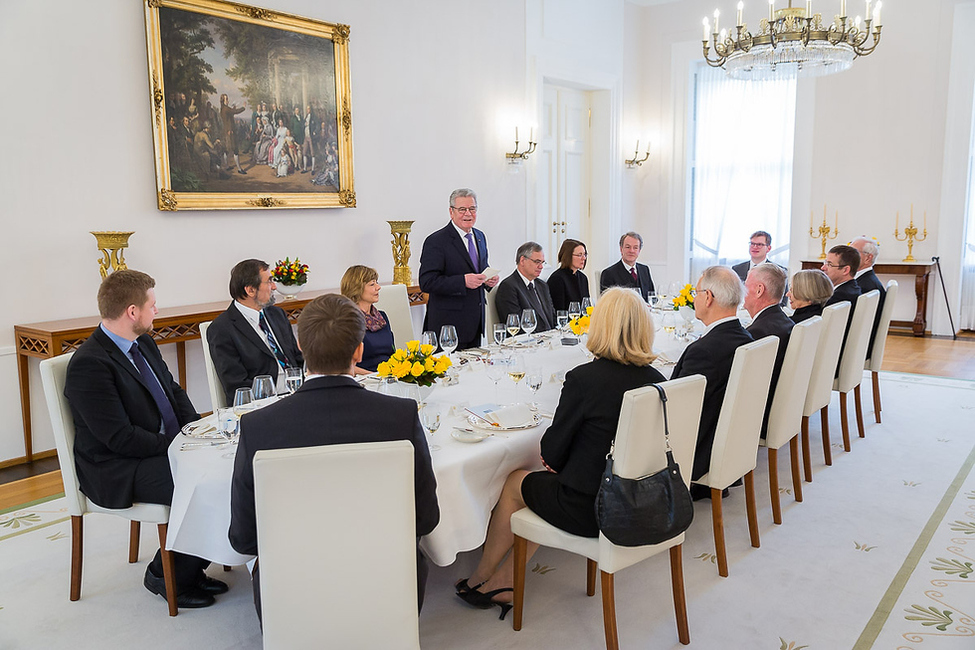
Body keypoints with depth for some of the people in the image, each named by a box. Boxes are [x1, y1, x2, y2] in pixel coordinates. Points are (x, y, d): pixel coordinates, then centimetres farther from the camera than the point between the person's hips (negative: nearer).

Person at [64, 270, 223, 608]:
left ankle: (190, 566, 7)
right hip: (116, 472, -9)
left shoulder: (144, 344, 9)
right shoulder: (89, 364, -19)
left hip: (167, 448, 9)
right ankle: (165, 575, -1)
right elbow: (120, 437, -23)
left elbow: (174, 392, 17)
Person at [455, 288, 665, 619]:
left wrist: (554, 457, 12)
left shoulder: (583, 378, -21)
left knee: (515, 482, 20)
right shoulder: (657, 379, -3)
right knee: (545, 483, 25)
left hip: (589, 511, -6)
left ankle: (480, 579, 40)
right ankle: (503, 582, 31)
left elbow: (552, 452, -12)